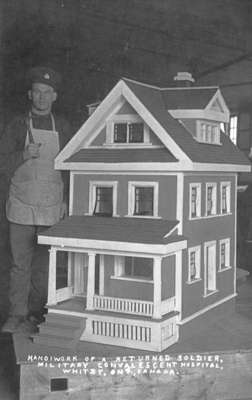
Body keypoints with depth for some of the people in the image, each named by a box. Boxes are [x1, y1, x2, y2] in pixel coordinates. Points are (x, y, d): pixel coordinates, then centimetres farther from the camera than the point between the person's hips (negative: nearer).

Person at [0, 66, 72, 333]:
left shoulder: (62, 128, 8)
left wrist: (67, 200, 4)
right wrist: (24, 155, -18)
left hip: (52, 206, 1)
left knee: (48, 264, 1)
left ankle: (35, 313, 13)